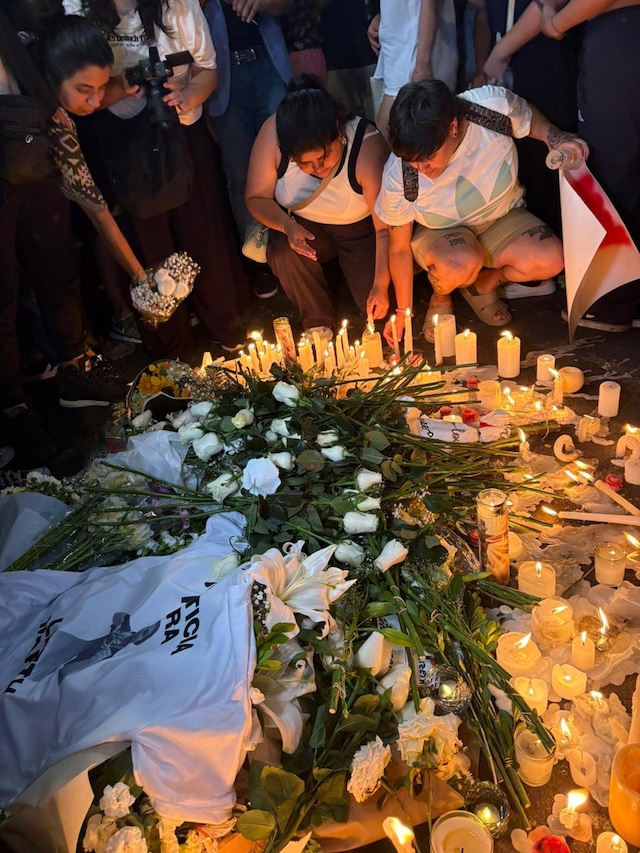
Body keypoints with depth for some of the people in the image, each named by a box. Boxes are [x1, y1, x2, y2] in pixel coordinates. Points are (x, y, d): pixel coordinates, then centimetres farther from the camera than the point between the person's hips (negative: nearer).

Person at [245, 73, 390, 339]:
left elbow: (386, 227, -26)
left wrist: (381, 285, -32)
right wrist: (287, 225, -33)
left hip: (361, 230, -1)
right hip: (305, 226, 2)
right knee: (283, 252, -32)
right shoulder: (272, 133, -25)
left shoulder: (367, 145, -31)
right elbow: (257, 198, -13)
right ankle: (317, 322, -4)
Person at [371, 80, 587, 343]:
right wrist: (403, 311, -9)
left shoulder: (495, 105, -26)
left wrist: (557, 139, -20)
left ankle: (483, 283, 5)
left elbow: (530, 119, 1)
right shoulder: (397, 176, -27)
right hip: (438, 234, -2)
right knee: (461, 263, -38)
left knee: (550, 260, -26)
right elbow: (399, 248, -14)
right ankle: (440, 297, 0)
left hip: (503, 217, 3)